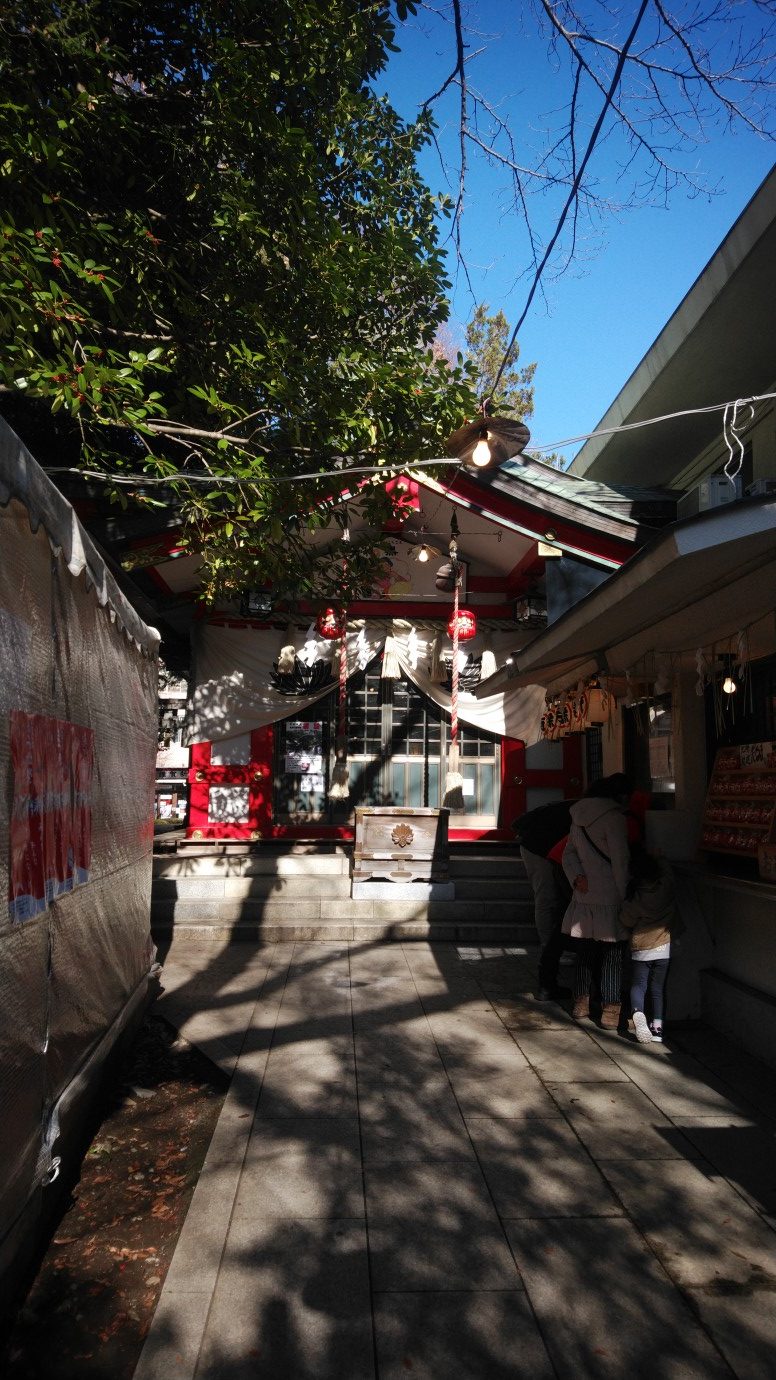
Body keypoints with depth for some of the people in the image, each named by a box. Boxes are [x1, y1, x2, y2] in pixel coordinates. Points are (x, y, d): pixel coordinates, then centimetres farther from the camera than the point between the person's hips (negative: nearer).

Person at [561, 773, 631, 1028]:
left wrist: (576, 877, -2)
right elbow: (620, 862, -15)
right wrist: (625, 896, -9)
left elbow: (569, 852, 10)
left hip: (583, 898, 7)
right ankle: (610, 1012, 5)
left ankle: (581, 1004, 24)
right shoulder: (614, 817, -13)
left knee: (584, 954, 16)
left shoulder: (579, 816, 10)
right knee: (612, 957, 2)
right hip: (609, 900, -6)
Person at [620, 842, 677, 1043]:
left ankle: (638, 1013, -15)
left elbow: (626, 920, 0)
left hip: (640, 946, -2)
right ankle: (657, 1026, 8)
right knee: (657, 988, 13)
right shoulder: (667, 881, -11)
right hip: (663, 945, 2)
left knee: (638, 985, 9)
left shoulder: (634, 894, -14)